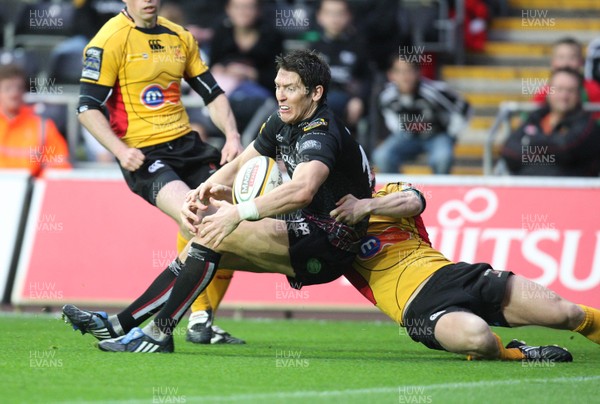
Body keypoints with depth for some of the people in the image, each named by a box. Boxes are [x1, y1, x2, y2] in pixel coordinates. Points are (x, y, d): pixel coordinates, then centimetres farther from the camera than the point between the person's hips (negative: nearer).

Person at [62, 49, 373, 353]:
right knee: (204, 242, 9)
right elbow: (240, 165, 14)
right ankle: (119, 324, 9)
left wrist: (238, 213, -47)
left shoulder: (321, 135, -23)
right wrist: (204, 189, -8)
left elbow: (301, 191, -42)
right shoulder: (281, 124, 8)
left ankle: (158, 334, -18)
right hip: (301, 233, 10)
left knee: (213, 234, -21)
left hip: (328, 244, -10)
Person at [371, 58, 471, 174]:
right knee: (381, 157, -21)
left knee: (442, 157, -36)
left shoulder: (434, 91, -30)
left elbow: (462, 109, -18)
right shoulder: (387, 95, -16)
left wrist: (450, 135, -11)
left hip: (437, 135, -4)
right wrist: (398, 132, 6)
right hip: (407, 137, 4)